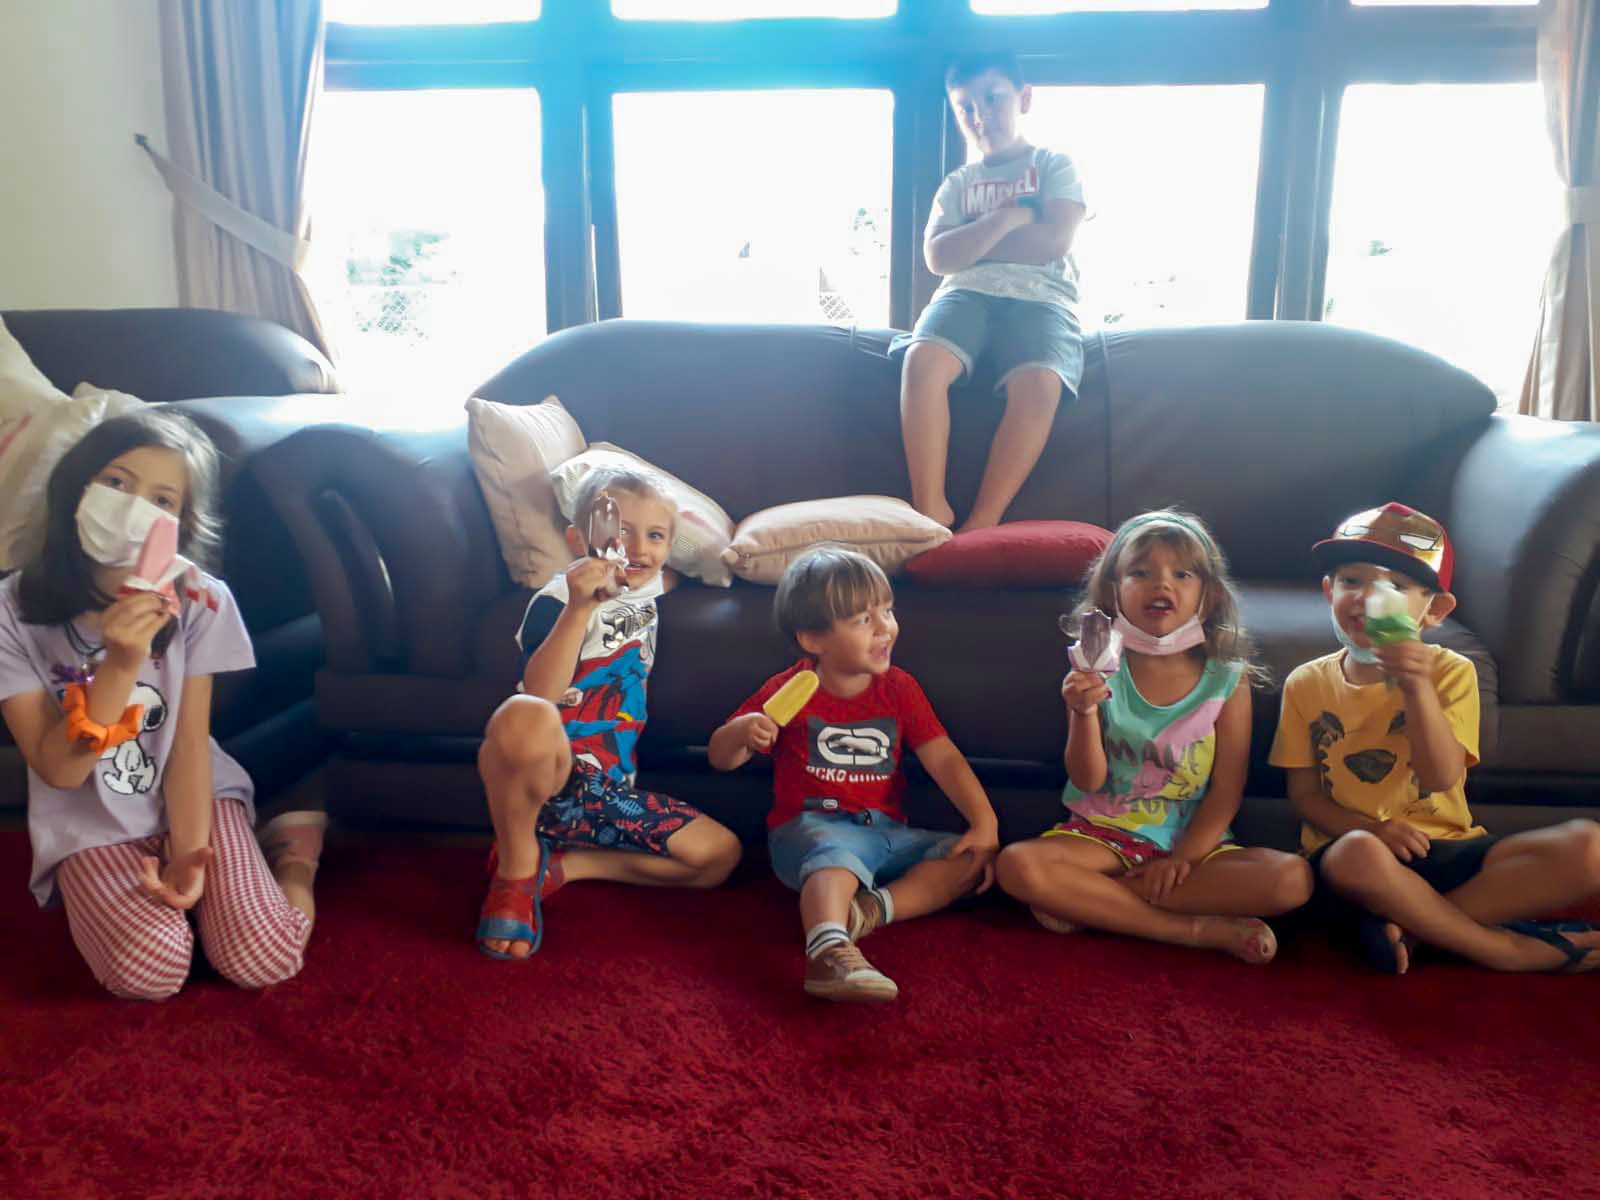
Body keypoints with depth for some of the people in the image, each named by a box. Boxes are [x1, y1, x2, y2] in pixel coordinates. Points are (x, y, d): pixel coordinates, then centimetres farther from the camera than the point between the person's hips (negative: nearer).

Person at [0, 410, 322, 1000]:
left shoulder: (197, 599, -12)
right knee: (150, 971, -25)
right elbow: (58, 770, -15)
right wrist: (119, 667, -30)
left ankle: (294, 849, 11)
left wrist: (188, 853, -21)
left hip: (192, 796, 0)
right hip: (91, 824, 0)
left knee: (264, 961, -19)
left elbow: (190, 743, -9)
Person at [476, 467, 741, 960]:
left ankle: (563, 866, 2)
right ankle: (516, 865, -14)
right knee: (524, 715, -41)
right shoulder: (558, 600, -9)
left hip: (611, 793, 7)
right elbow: (541, 693, -26)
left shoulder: (644, 590, 13)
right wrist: (580, 608, -33)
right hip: (547, 779, -7)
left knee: (721, 854, -3)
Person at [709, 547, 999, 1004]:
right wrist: (742, 731, -22)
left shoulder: (899, 688, 7)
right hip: (810, 826, -5)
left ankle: (872, 908, -33)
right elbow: (721, 758, 2)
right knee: (836, 855, -38)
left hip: (883, 832, 5)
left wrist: (985, 822, -12)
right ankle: (830, 952, -62)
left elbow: (943, 758, 2)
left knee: (973, 861, -14)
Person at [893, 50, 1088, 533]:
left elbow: (1052, 243, -3)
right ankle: (930, 510, -29)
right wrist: (1007, 218, -3)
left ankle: (983, 522, -30)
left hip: (1040, 298, -2)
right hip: (968, 294, 2)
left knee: (1040, 382, -35)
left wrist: (972, 239, 3)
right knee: (922, 359, -33)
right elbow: (938, 257, 4)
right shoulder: (957, 183, 22)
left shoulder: (1055, 167, 16)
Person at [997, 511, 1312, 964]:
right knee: (1017, 865, -28)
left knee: (1292, 878, -25)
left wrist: (1183, 858, -15)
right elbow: (1087, 781, -7)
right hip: (1105, 832, -1)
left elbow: (1227, 790, -3)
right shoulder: (1100, 670, -4)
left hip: (1193, 839, 1)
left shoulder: (1226, 680, -3)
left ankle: (1090, 904, -21)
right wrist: (1084, 713, -25)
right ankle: (1203, 930, -21)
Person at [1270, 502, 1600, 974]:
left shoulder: (1450, 672, 1)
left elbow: (1441, 777, -13)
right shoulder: (1307, 684, 2)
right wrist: (1367, 829, -17)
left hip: (1445, 850, 2)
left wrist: (1417, 688, -27)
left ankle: (1405, 924, -20)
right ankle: (1505, 948, -17)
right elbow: (1304, 794, 2)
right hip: (1346, 854, -1)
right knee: (1358, 854, -39)